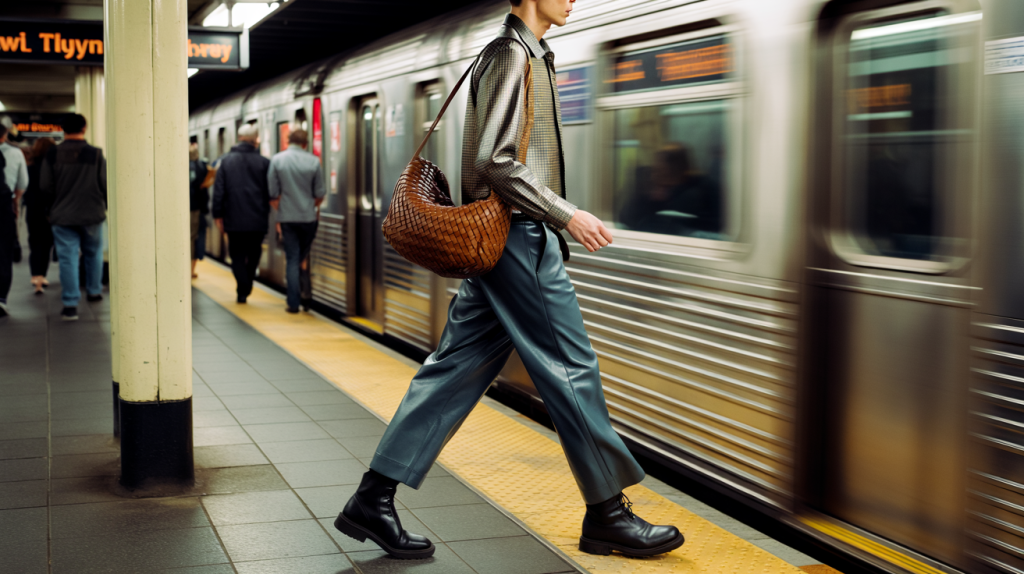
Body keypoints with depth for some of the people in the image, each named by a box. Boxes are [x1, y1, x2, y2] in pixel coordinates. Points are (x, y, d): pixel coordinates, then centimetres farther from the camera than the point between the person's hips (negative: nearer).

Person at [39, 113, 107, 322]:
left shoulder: (52, 155, -4)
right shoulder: (96, 154, -8)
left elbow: (45, 187, -1)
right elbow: (106, 185, -5)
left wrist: (55, 207, 15)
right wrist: (103, 207, 13)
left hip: (62, 216, 0)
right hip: (92, 215, 0)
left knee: (67, 258, 0)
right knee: (93, 254, 19)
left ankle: (70, 305, -4)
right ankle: (94, 291, 31)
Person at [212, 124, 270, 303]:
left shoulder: (226, 161, 0)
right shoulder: (263, 162, -3)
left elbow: (218, 191, 0)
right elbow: (271, 192, 0)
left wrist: (218, 215, 6)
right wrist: (266, 212, 14)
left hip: (234, 220, 0)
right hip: (257, 220, 0)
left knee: (237, 256, 8)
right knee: (254, 254, 16)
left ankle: (242, 291, -3)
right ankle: (246, 288, 13)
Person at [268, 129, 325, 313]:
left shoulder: (277, 160, -4)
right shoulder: (313, 161, -4)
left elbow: (273, 194, -3)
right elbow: (320, 194, 1)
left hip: (287, 217, 0)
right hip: (308, 217, 0)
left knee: (292, 259, 3)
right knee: (304, 258, 16)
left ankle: (294, 303, 0)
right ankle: (306, 293, 6)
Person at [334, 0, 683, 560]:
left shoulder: (530, 55, 20)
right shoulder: (511, 54, -11)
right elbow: (496, 161, -19)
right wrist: (567, 216, -16)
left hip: (506, 239, 10)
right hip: (519, 236, -10)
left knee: (454, 368, 8)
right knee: (571, 368, -2)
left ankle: (373, 500, 10)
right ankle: (607, 514, 9)